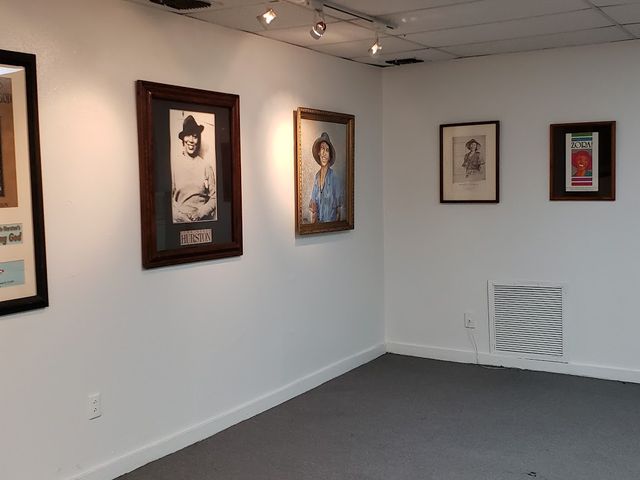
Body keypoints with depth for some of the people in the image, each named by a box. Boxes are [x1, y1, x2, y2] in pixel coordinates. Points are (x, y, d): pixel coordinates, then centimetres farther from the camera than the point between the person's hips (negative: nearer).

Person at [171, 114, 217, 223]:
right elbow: (170, 197, 5)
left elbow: (214, 197, 6)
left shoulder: (206, 165, 4)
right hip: (179, 220, 0)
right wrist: (182, 215, -6)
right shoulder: (174, 165, 4)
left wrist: (200, 214, -6)